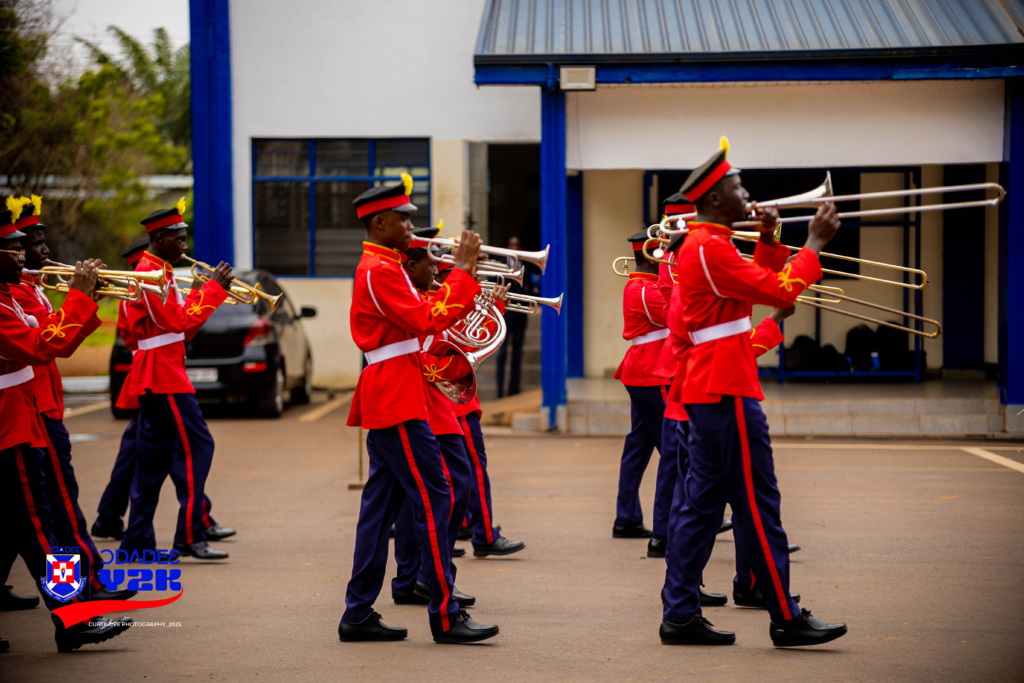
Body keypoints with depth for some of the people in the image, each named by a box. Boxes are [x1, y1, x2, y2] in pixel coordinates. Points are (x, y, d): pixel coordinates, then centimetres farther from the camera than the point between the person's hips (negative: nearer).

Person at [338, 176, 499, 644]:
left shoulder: (381, 266, 18)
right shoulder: (380, 270, -14)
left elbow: (424, 318, 20)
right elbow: (429, 321, -21)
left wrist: (462, 281, 10)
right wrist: (462, 270, -17)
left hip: (387, 398, 11)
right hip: (396, 398, -11)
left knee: (382, 502, 10)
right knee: (433, 498, -10)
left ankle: (358, 614, 11)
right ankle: (445, 617, -10)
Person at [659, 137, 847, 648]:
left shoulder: (702, 244, 17)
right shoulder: (709, 248, -16)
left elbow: (761, 282, 27)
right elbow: (779, 291, -19)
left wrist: (770, 240, 12)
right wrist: (815, 243, -10)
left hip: (709, 389, 11)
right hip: (727, 391, -11)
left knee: (703, 503, 9)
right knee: (757, 505, -6)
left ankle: (680, 615, 9)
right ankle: (786, 619, -3)